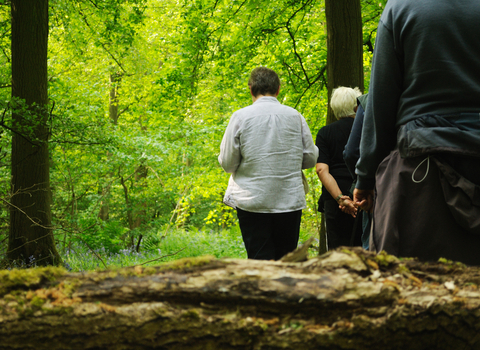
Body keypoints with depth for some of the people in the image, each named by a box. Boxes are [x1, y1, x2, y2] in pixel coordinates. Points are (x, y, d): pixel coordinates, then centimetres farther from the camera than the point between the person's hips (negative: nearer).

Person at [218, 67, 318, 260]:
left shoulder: (240, 117, -5)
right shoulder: (295, 116, 1)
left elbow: (227, 163, -3)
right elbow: (310, 158, 7)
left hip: (252, 202, -2)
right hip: (290, 201, 2)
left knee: (260, 260, 1)